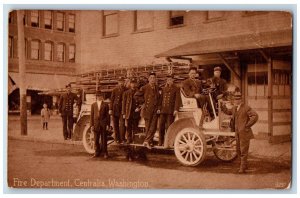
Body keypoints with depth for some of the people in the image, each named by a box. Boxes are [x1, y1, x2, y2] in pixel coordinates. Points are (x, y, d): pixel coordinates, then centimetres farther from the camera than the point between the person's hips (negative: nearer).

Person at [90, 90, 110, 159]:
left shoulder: (105, 104, 3)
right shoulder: (93, 105, 9)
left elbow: (107, 115, 2)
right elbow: (92, 115, 7)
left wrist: (108, 124, -4)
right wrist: (92, 125, 1)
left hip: (103, 124, -2)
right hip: (96, 124, 2)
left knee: (104, 138, 2)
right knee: (96, 139, 6)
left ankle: (105, 152, 11)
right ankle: (97, 152, 17)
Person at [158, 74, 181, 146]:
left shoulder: (176, 89, 3)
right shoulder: (164, 89, 19)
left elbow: (177, 99, -5)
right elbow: (161, 99, 18)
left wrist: (176, 109, -14)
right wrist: (159, 108, 7)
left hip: (171, 111, -4)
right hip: (163, 110, 5)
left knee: (169, 127, -3)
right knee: (161, 126, 2)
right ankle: (160, 142, 10)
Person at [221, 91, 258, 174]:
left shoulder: (246, 108, -14)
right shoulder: (234, 108, 9)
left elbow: (255, 116, -21)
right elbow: (228, 111, 27)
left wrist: (247, 126, -18)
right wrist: (223, 107, 8)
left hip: (244, 133, -8)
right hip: (238, 133, 8)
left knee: (243, 151, 0)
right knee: (239, 150, 16)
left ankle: (242, 168, 9)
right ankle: (245, 164, 33)